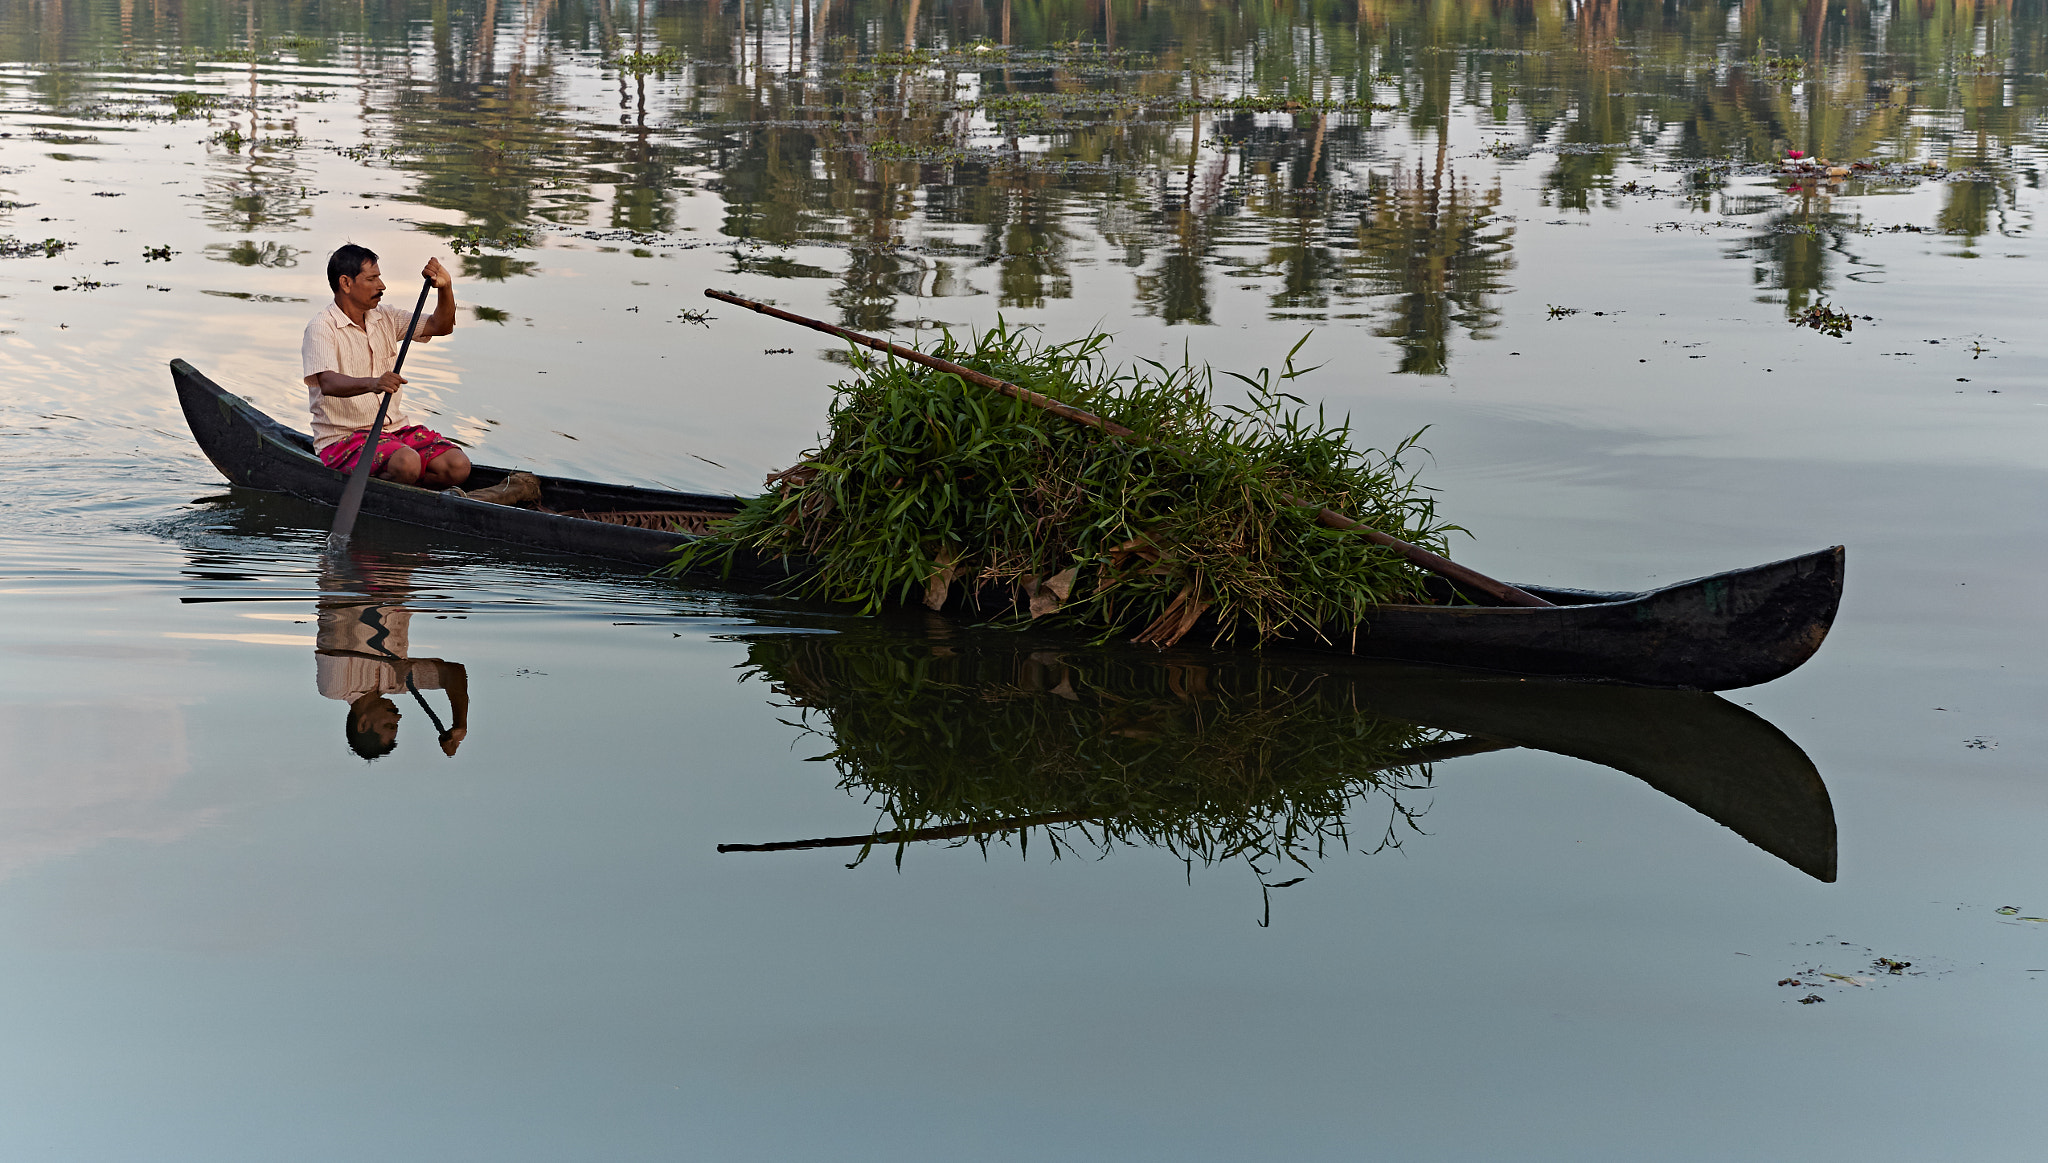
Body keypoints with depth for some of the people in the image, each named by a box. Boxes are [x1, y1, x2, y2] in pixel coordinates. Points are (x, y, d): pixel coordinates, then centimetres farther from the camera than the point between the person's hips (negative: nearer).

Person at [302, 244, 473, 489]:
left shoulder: (385, 318, 12)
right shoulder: (322, 328, -11)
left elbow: (441, 326, 13)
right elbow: (327, 383, -28)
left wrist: (445, 287, -7)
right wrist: (372, 384, -47)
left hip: (396, 428, 7)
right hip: (342, 439, -7)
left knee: (458, 467, -14)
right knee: (407, 463, -35)